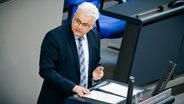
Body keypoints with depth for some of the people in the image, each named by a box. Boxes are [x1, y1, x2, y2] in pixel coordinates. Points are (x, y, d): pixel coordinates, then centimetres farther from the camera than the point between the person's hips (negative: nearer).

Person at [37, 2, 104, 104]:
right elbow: (46, 70, -18)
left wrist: (95, 71, -6)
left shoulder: (95, 36, 1)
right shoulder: (54, 37, -15)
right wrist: (72, 87, -25)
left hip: (83, 95, 5)